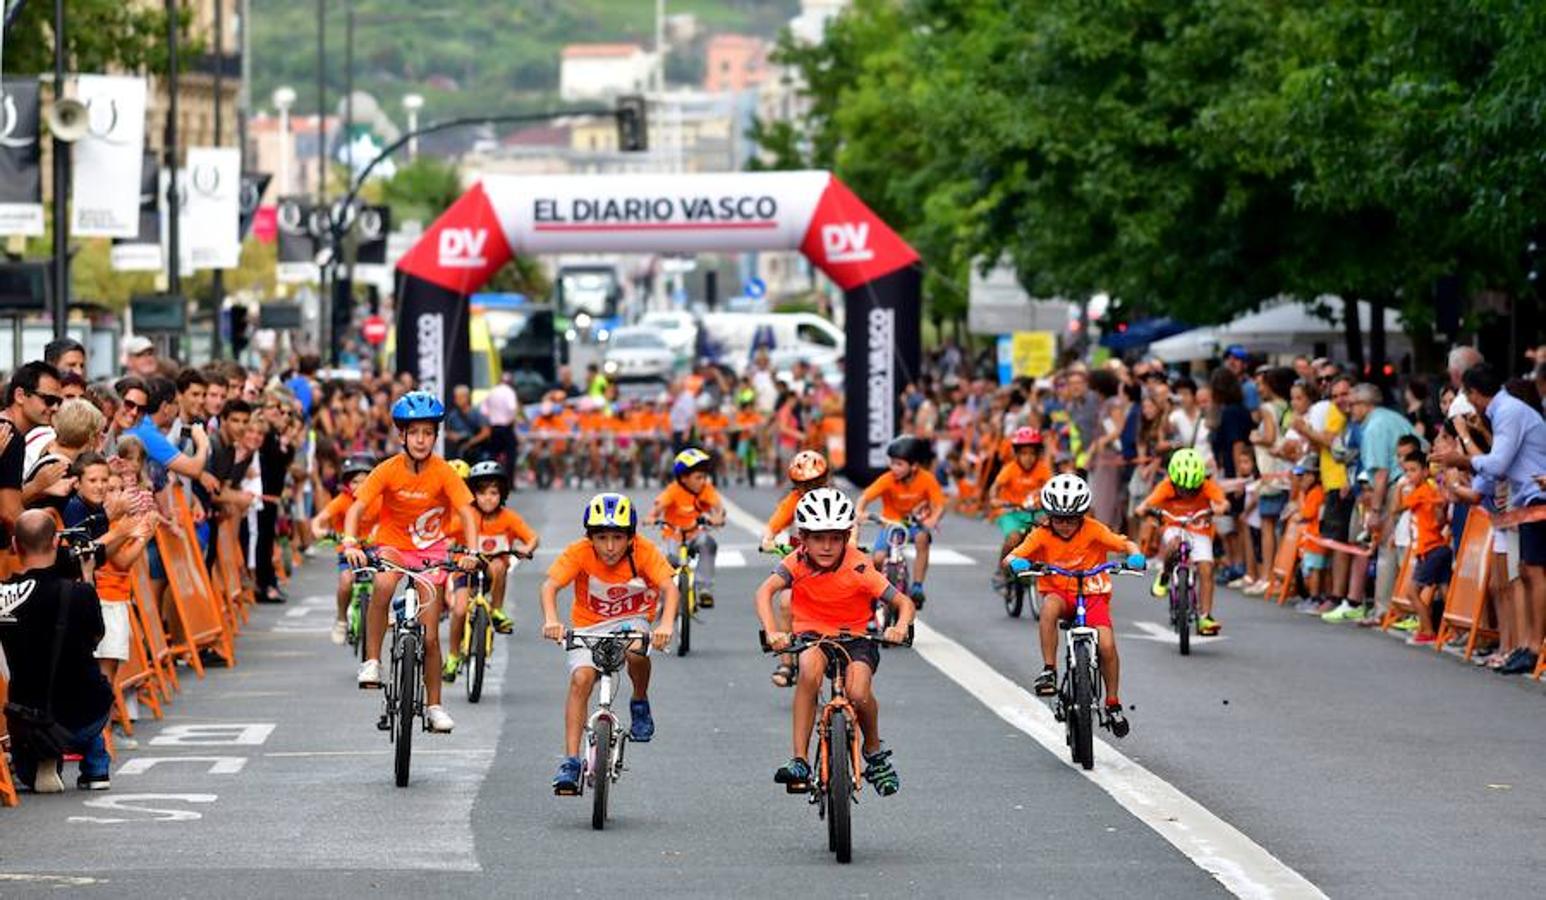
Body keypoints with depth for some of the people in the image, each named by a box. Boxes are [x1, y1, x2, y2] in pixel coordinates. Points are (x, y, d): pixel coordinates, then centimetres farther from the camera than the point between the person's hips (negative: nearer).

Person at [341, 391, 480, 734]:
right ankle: (371, 661, -25)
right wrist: (351, 543, -37)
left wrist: (470, 551, -37)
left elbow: (467, 513, -20)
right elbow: (357, 508, -19)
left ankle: (434, 706, 18)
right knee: (383, 584, -37)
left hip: (431, 549, 1)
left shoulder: (443, 473, -16)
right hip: (393, 544, -1)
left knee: (429, 637, 1)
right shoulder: (389, 470, -15)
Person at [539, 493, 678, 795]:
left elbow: (669, 588, -30)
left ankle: (640, 703, -4)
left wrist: (666, 625, -49)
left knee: (635, 650, -35)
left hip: (634, 620, -1)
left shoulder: (644, 552, -20)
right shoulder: (579, 553, -20)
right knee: (581, 679, -22)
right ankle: (570, 762, -20)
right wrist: (551, 620, -51)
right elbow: (550, 586, -31)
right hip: (589, 626, 1)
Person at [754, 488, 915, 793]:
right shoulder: (798, 562, -13)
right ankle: (799, 762, -30)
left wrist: (900, 627, -39)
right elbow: (765, 591, -28)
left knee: (859, 694, -28)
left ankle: (874, 752, 6)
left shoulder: (858, 568, -16)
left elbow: (904, 602, -16)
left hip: (856, 638, -1)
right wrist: (772, 632, -45)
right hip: (812, 636, 1)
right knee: (810, 667, -34)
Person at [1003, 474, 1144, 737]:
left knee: (1106, 645, -21)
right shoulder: (1042, 535, -10)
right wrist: (1015, 563, -42)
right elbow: (1008, 559, -18)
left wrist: (1135, 556, -33)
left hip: (1092, 594, 0)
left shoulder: (1093, 530, -9)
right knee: (1050, 605, -38)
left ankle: (1113, 704, 0)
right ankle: (1049, 671, -30)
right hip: (1060, 594, 0)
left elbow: (1125, 543, -10)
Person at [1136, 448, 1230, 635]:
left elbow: (1222, 502, -34)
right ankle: (1164, 575, -6)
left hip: (1200, 531, 0)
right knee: (1173, 544, -36)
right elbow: (1147, 503, -27)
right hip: (1175, 528, 0)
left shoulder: (1208, 487, -19)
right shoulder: (1166, 487, -18)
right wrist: (1144, 509, -50)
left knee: (1206, 570, -17)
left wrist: (1220, 507, -57)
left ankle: (1205, 618, -13)